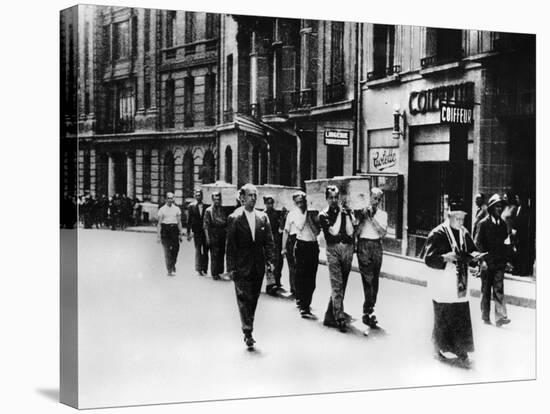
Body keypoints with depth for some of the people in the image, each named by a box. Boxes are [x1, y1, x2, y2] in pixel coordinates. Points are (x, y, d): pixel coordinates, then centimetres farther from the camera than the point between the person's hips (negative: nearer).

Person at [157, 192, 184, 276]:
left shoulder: (177, 209, 9)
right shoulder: (162, 209, 3)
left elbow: (179, 222, 12)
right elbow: (159, 223, 2)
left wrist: (181, 233, 7)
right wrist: (158, 235, -4)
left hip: (174, 229, 2)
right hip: (165, 230, -2)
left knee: (176, 248, -10)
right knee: (167, 251, -1)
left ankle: (172, 267, 10)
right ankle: (169, 270, 7)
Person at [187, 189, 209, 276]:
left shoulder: (206, 206, 5)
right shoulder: (192, 206, 3)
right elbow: (189, 220, 4)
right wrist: (188, 233, 0)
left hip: (205, 231, 1)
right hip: (196, 232, -1)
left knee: (205, 251, 3)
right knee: (198, 250, -4)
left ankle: (204, 269, 11)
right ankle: (198, 269, 1)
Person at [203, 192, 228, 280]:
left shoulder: (223, 210, 12)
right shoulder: (208, 211, 0)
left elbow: (226, 223, 16)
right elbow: (206, 225, -3)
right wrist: (207, 237, -9)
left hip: (222, 235, 4)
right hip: (213, 235, -4)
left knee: (221, 254, 5)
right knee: (214, 255, -6)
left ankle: (220, 271, 14)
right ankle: (214, 274, -2)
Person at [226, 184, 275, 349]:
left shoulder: (263, 217, 7)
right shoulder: (235, 218, -4)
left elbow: (269, 241, 9)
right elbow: (230, 245, -4)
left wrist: (269, 261, -3)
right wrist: (231, 267, -9)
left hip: (258, 266, 4)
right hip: (242, 266, -4)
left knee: (253, 298, 10)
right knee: (244, 298, -7)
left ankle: (248, 326, 22)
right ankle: (248, 332, -6)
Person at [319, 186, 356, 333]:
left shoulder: (347, 211, 8)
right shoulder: (324, 215, 1)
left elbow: (350, 232, -2)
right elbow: (334, 231, -11)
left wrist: (346, 214, -7)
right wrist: (339, 214, -7)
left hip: (348, 249, 3)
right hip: (333, 250, -3)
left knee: (341, 285, 9)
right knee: (337, 285, -11)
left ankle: (330, 316, 20)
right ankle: (340, 318, -13)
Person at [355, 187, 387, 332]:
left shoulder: (382, 214, 13)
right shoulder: (362, 211, 5)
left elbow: (383, 232, 0)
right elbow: (357, 231, -1)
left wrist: (373, 218, -7)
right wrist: (364, 218, -11)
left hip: (377, 246, 4)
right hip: (364, 245, -4)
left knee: (375, 280, 7)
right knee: (368, 278, -13)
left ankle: (369, 310, 17)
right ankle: (368, 312, -14)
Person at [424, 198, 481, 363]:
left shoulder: (464, 233, 9)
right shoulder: (437, 234, -10)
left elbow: (471, 251, 18)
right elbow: (429, 259, -14)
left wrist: (473, 256, -5)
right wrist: (445, 258, -31)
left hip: (460, 285, 5)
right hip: (443, 286, -5)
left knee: (462, 318, 5)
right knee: (443, 319, 2)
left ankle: (460, 350, 15)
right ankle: (441, 349, 18)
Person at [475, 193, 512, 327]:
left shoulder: (503, 224, 9)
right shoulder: (484, 223, -3)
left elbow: (504, 243, 12)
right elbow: (478, 242, -4)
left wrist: (505, 259, 4)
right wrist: (488, 255, -9)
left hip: (500, 263, 2)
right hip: (487, 262, -2)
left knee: (498, 289, -7)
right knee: (486, 290, 7)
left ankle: (500, 317, -10)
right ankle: (485, 317, 17)